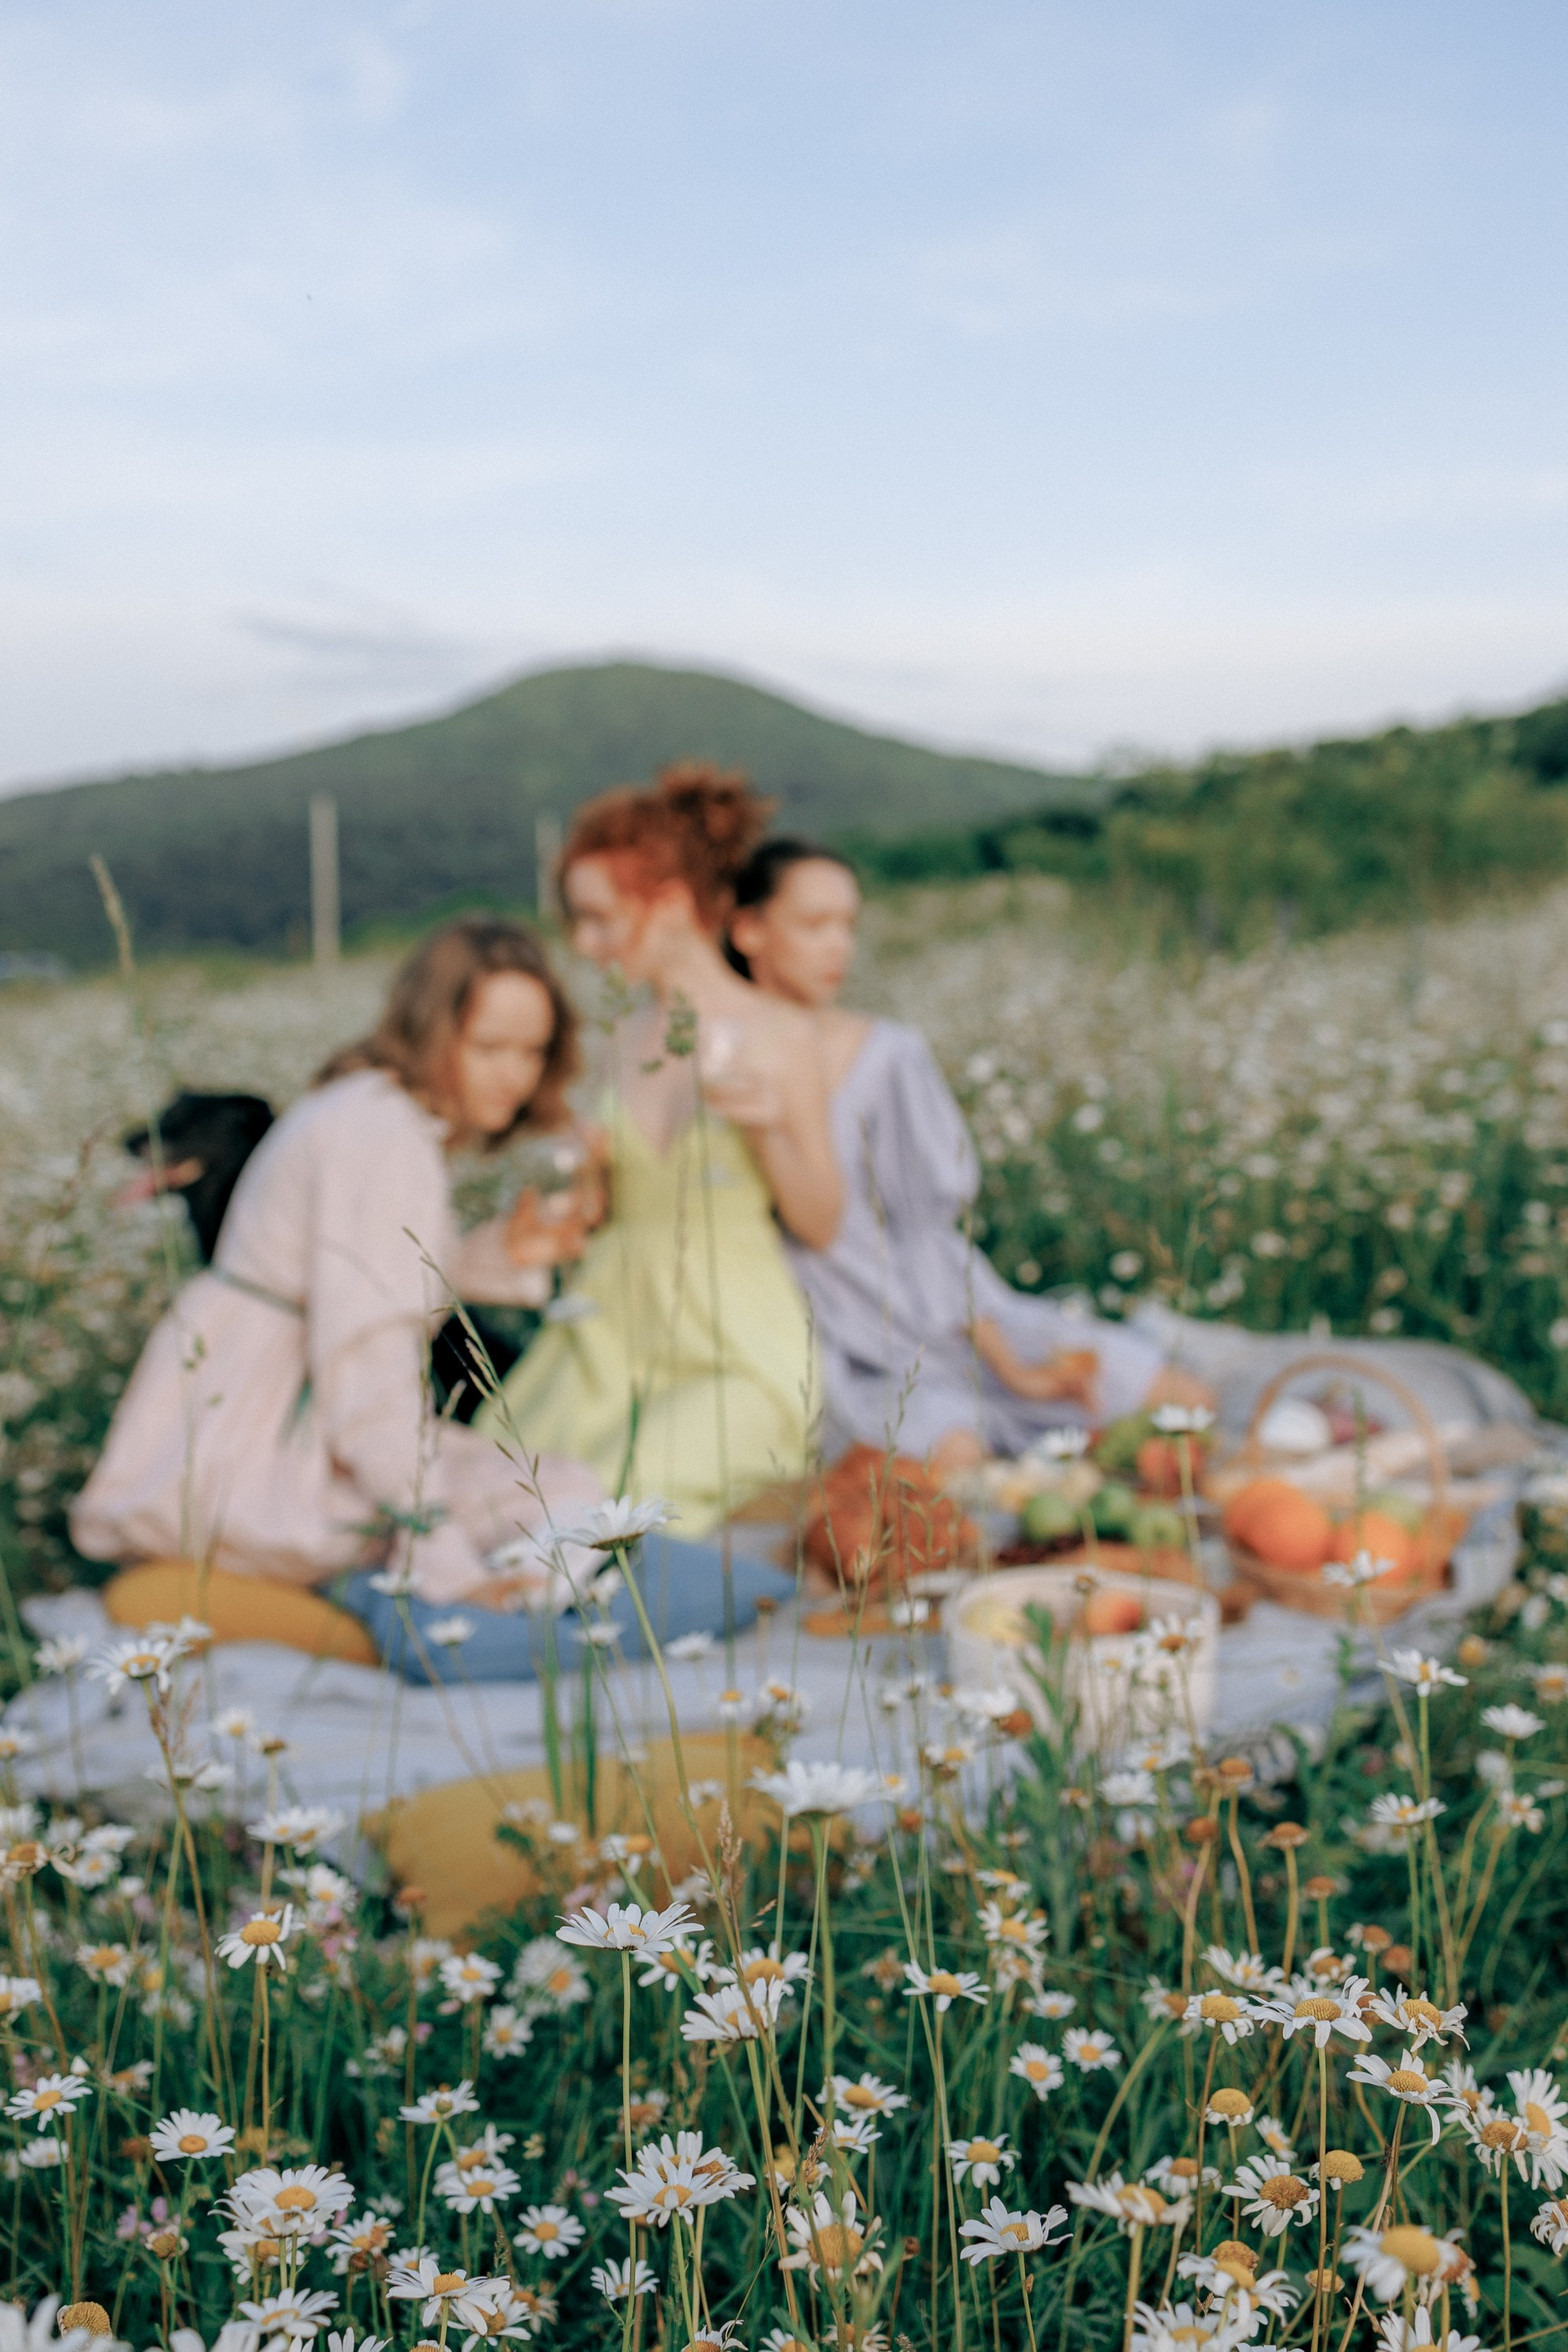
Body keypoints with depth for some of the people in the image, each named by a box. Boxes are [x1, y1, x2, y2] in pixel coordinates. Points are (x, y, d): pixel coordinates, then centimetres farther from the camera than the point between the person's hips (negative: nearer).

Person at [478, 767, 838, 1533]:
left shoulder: (777, 1035, -6)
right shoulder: (628, 1037, 9)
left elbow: (819, 1225, -4)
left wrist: (772, 1128, -20)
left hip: (736, 1351, -4)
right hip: (615, 1330, 5)